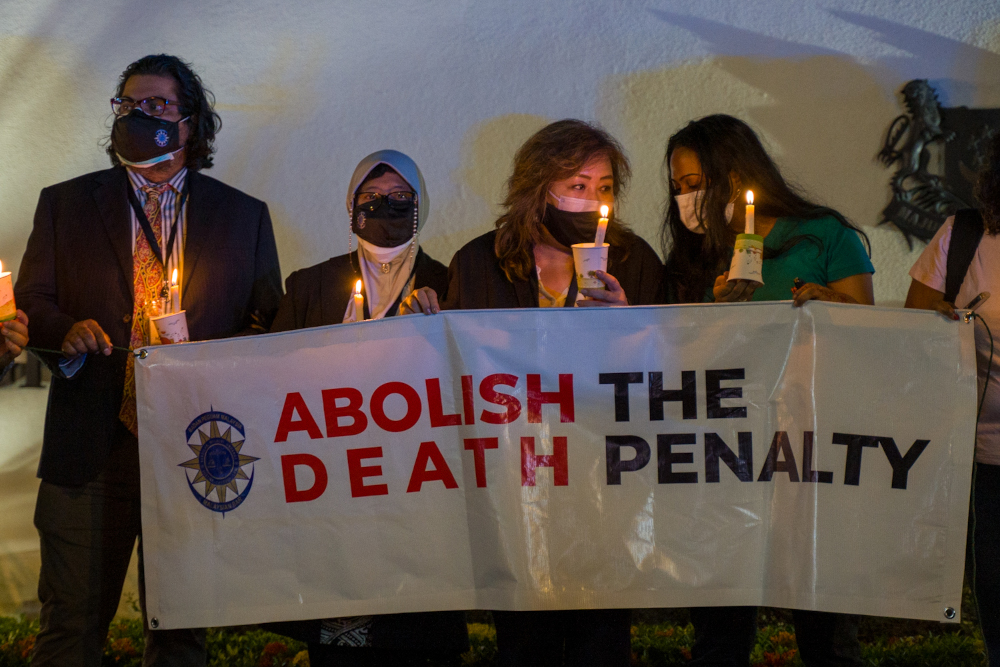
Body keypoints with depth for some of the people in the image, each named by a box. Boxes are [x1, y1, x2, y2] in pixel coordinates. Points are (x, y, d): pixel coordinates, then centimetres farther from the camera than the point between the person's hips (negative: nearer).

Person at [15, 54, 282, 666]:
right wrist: (66, 330, -11)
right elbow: (29, 302, 11)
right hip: (91, 449, 0)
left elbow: (272, 322, 11)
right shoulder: (65, 204, 12)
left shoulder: (244, 215, 11)